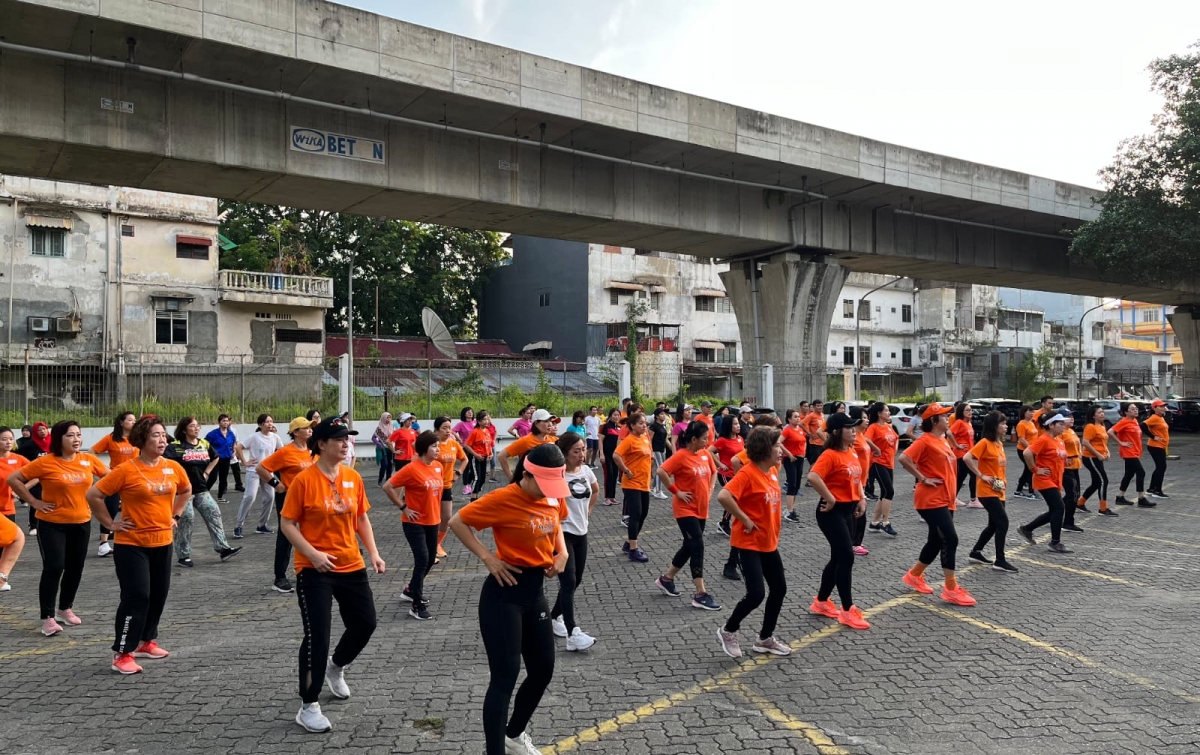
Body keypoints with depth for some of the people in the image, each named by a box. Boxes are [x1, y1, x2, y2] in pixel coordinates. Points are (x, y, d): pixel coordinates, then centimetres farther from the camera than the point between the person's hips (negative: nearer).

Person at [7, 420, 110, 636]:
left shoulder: (88, 460, -1)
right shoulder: (45, 462, -13)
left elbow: (109, 476, 14)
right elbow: (14, 479, -7)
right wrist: (33, 502, -10)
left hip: (81, 523, 4)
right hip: (52, 524, -4)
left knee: (75, 568, 11)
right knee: (53, 568, -8)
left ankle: (65, 609, 30)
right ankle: (48, 618, 1)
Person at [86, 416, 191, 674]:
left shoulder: (173, 468, 1)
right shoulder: (126, 470, -15)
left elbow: (186, 491, 21)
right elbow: (93, 495, -11)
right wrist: (110, 523, -8)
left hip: (162, 542, 6)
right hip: (132, 544, -6)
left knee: (159, 594, 13)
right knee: (136, 596, -8)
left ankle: (146, 642, 30)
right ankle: (122, 654, 2)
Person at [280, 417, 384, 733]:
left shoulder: (353, 478, 2)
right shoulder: (304, 480, -13)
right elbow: (287, 524, -10)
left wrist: (373, 553, 2)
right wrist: (313, 553, -21)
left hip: (351, 565, 6)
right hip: (314, 570, -6)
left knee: (365, 623, 11)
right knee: (317, 635, -5)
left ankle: (336, 667, 42)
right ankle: (308, 707, 11)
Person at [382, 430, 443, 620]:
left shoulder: (438, 466, 2)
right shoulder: (411, 469, -19)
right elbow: (388, 487, -17)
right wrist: (403, 507, -15)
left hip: (432, 521, 7)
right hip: (415, 522, -7)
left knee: (430, 559, 15)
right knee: (422, 560, -12)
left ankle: (411, 591, 36)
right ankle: (417, 605, -4)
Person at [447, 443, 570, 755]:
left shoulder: (554, 497, 0)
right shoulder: (503, 499, -20)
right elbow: (457, 522, -13)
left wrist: (562, 552, 3)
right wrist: (488, 558, -18)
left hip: (535, 590, 8)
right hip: (505, 592, -7)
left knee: (543, 669, 15)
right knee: (505, 675, -6)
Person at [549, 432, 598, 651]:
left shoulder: (586, 470, 3)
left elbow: (596, 490, 23)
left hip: (581, 532, 8)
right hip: (562, 533, -8)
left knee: (576, 581, 15)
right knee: (568, 581, -14)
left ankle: (555, 617, 35)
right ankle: (573, 634, -16)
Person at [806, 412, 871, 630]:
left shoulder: (852, 453, 9)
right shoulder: (830, 455, -18)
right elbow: (813, 477, -33)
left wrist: (861, 499, 11)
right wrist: (830, 499, -24)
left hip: (848, 511, 9)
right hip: (833, 512, -9)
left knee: (839, 558, 14)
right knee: (846, 557, -9)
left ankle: (821, 602, 28)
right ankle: (847, 610, 1)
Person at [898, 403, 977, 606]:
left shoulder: (943, 440, 14)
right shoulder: (925, 440, -14)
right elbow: (904, 458, -25)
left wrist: (953, 494, 19)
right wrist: (923, 478, -20)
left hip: (945, 500, 9)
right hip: (932, 501, -9)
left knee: (936, 541, 14)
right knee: (950, 539, -12)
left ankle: (914, 575, 31)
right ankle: (951, 589, -4)